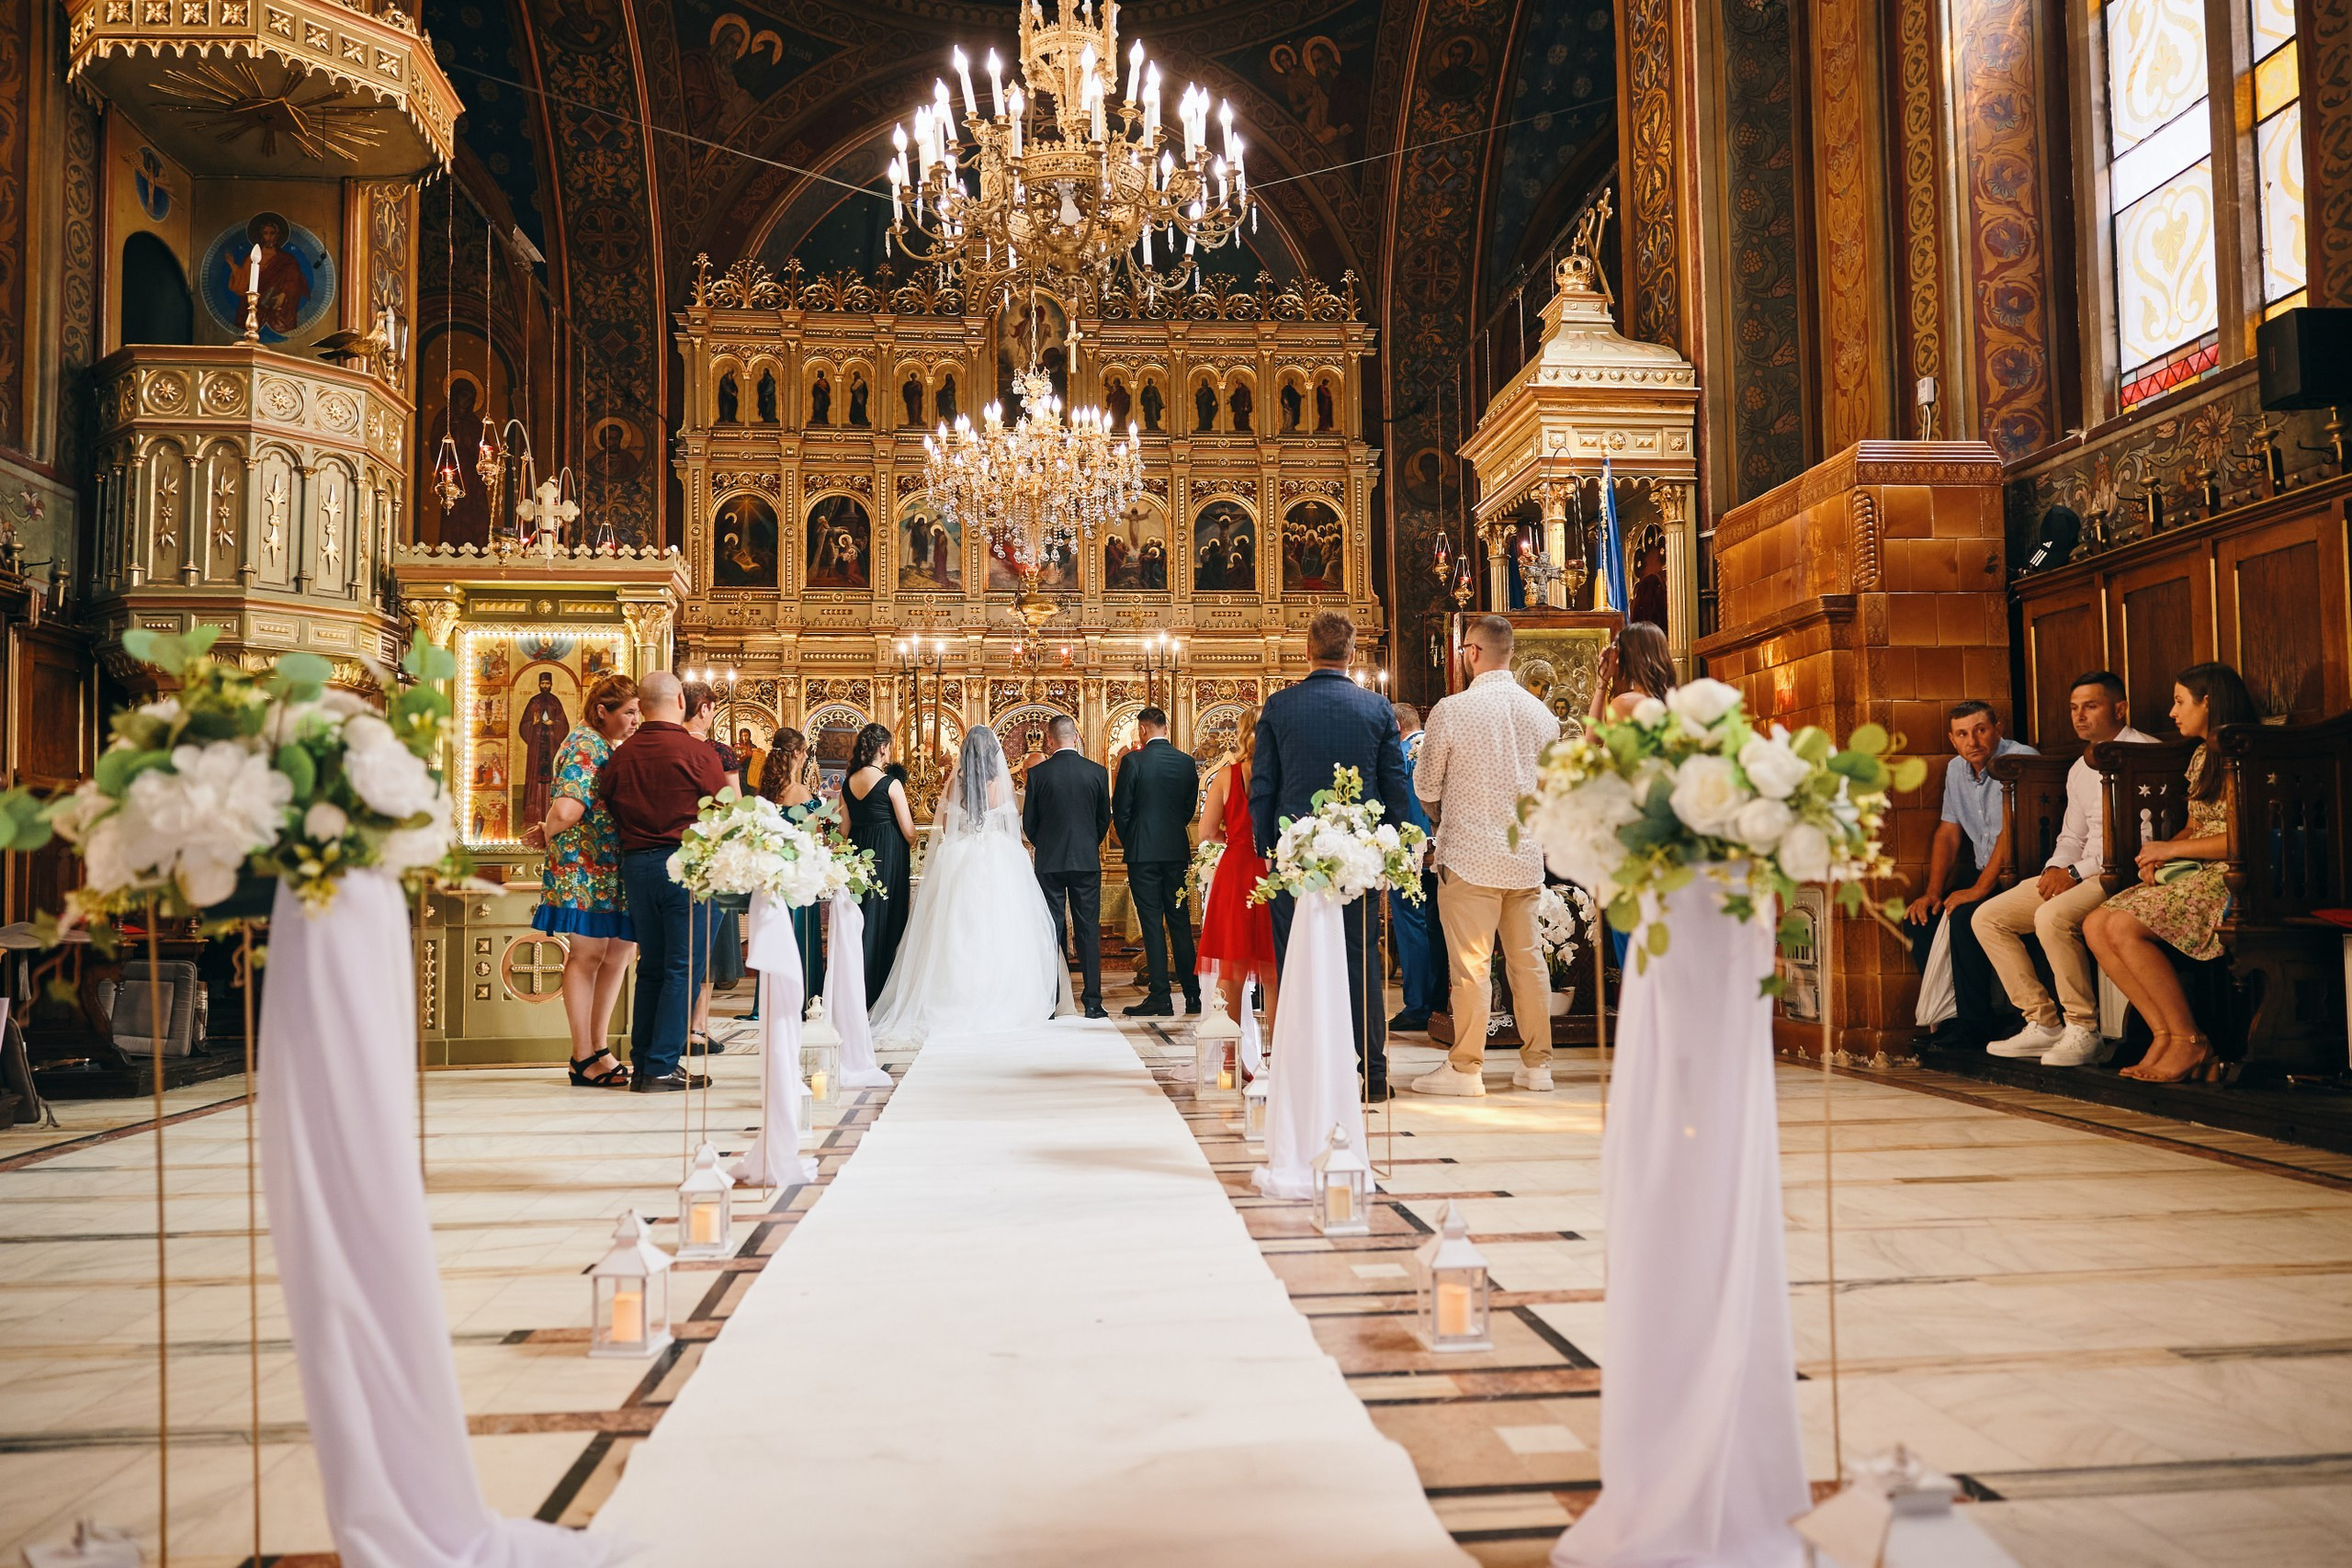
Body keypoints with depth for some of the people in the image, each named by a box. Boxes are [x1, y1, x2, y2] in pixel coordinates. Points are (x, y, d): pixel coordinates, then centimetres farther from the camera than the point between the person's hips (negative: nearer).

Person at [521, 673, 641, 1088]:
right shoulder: (584, 746, -14)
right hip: (584, 865, -10)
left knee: (620, 951, 10)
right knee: (588, 952, -4)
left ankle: (598, 1048, 20)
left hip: (612, 865, 10)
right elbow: (567, 810, -26)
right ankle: (584, 1058, 4)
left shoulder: (610, 746, 18)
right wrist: (547, 835, -7)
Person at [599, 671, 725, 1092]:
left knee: (651, 966, 14)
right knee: (682, 967, -1)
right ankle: (661, 1067, -3)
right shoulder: (697, 753, -9)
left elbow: (606, 807, 10)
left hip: (635, 864, 6)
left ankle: (641, 1065, 17)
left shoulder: (621, 754, 5)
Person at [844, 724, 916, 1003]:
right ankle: (879, 991, 4)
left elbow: (845, 829, 10)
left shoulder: (847, 784, 4)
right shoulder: (891, 784, -12)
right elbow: (909, 833, -10)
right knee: (885, 922, 2)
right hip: (889, 857, -6)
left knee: (862, 920, 15)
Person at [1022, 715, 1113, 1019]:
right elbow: (1105, 819, 6)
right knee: (1089, 929, 5)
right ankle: (1092, 1001, 4)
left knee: (1051, 930, 5)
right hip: (1087, 860, 1)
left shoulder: (1037, 774, -5)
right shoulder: (1098, 772, -2)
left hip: (1049, 861, -1)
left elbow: (1028, 823, 1)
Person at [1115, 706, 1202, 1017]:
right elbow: (1190, 807, 9)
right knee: (1180, 922, 10)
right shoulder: (1187, 763, 4)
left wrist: (1127, 840, 11)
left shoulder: (1133, 761, -9)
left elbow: (1120, 808, -6)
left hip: (1143, 851, -4)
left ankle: (1160, 997, -3)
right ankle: (1192, 995, 11)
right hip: (1178, 851, 4)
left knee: (1152, 924, -2)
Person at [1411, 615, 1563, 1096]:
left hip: (1469, 855, -5)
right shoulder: (1541, 712, 5)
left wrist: (1443, 820, 19)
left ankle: (1465, 1067, 4)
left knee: (1470, 964, -1)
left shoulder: (1451, 710, -10)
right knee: (1527, 959, 11)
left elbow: (1426, 787, -1)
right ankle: (1537, 1063, 18)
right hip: (1526, 855, 5)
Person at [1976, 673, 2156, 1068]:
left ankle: (2083, 1031, -22)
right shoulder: (2079, 769, 20)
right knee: (1986, 917, -2)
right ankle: (2043, 1022, -3)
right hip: (2080, 873, 9)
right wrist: (2054, 870, 1)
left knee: (2053, 916, -35)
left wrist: (2076, 872, -18)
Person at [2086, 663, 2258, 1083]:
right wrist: (2158, 854, 2)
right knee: (2095, 926, -10)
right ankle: (2165, 1034, -9)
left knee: (2124, 927, -26)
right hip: (2194, 874, 9)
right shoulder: (2202, 757, 19)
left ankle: (2190, 1043, -14)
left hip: (2232, 878, -9)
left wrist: (2172, 849, -12)